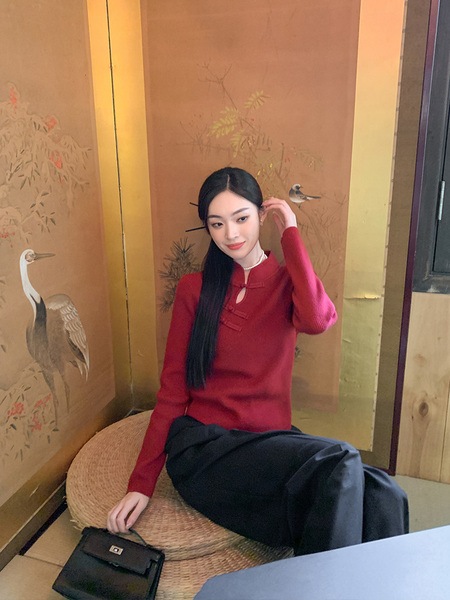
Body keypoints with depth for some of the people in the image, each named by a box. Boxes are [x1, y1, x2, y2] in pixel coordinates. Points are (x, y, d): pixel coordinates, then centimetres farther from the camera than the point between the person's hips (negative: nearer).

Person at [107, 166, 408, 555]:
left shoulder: (287, 281, 6)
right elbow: (172, 391, 3)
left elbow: (318, 320, -20)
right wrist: (141, 483, -2)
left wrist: (290, 232, -8)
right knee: (340, 463, -27)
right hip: (202, 447, -1)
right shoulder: (195, 289, 5)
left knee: (383, 497, -25)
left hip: (270, 442, 2)